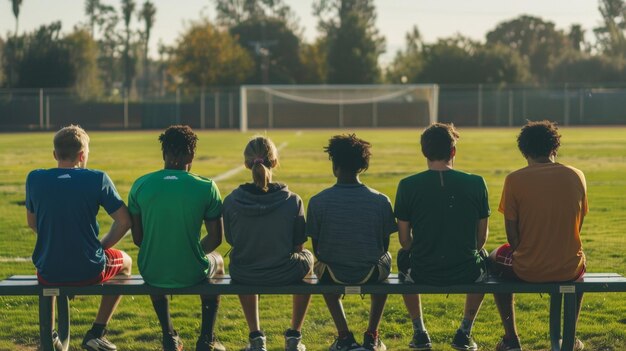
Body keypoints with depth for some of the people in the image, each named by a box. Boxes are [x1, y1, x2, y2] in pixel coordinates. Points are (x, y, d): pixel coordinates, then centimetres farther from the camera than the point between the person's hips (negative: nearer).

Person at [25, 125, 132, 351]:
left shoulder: (35, 179, -3)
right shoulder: (97, 179, -10)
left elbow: (32, 223, 10)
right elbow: (124, 221, -8)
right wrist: (101, 247, 6)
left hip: (49, 273, 3)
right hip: (89, 272, -3)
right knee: (125, 262, 32)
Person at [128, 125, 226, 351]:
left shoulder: (140, 185, -5)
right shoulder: (206, 187, -10)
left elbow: (137, 238, 2)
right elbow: (215, 238, -3)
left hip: (151, 273, 2)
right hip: (193, 273, -1)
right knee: (217, 261, 36)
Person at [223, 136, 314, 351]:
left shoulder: (231, 201, -14)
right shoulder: (292, 200, -16)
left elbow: (232, 241, -1)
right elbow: (297, 247, -6)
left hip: (243, 276, 1)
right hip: (285, 276, -1)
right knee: (307, 258, 34)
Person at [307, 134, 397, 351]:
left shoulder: (318, 202, -13)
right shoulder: (380, 201, -10)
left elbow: (316, 248, -3)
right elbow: (384, 246, 0)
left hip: (333, 275, 0)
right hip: (370, 274, 0)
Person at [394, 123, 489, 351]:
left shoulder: (407, 186, -7)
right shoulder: (476, 183, -5)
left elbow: (404, 239, 0)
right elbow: (482, 237, 2)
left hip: (422, 273, 0)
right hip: (466, 273, 0)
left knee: (403, 256, 35)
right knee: (483, 261, 36)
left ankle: (419, 333, 34)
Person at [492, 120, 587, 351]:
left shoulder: (515, 180, -10)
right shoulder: (576, 176, -3)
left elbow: (511, 234, -5)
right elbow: (578, 227, 8)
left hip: (526, 271, -2)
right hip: (568, 270, 2)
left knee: (496, 258, 32)